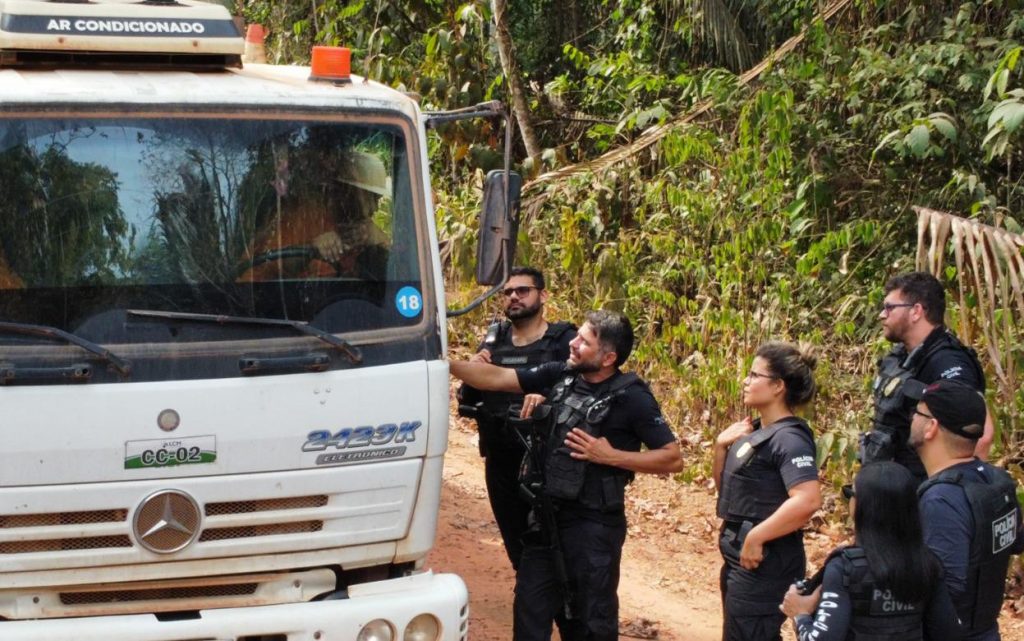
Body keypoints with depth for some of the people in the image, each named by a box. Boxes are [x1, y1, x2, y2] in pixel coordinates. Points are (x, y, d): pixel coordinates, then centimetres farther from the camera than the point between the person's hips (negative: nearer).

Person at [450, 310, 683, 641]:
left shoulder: (631, 399, -15)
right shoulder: (560, 375, -1)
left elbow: (673, 459, -14)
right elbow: (495, 378, 2)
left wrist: (611, 456, -19)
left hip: (593, 524, -6)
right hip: (546, 513, 6)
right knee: (530, 604, 15)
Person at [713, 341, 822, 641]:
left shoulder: (788, 437, -19)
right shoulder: (758, 430, 10)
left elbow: (807, 501, -32)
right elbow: (726, 486, 20)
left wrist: (755, 538, -25)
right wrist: (721, 445, 2)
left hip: (763, 562, -10)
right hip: (741, 559, 10)